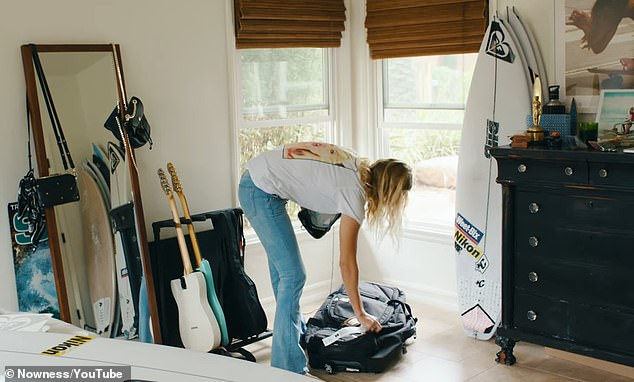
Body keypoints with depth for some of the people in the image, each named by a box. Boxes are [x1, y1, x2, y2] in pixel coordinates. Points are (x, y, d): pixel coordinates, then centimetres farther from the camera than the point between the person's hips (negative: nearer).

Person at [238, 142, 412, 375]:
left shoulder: (358, 168, 5)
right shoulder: (355, 193, -17)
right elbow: (347, 263, -12)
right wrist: (360, 315, -4)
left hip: (255, 178, 10)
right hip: (262, 191, -10)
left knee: (282, 267, 21)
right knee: (293, 275, -8)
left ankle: (296, 332, 39)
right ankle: (288, 370, -3)